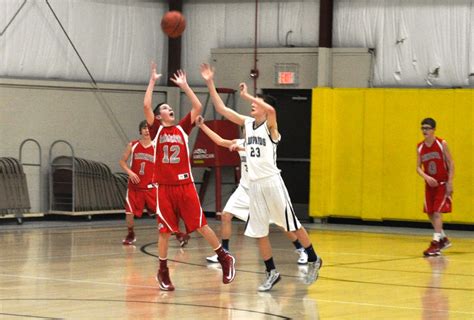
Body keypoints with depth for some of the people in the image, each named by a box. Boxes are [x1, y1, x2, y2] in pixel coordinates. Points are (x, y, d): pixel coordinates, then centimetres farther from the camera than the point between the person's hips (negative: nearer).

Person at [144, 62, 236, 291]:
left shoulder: (182, 129, 10)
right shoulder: (156, 130, 4)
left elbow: (198, 107, 3)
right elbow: (146, 106, -9)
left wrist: (184, 86, 8)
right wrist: (153, 81, -4)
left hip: (185, 185, 1)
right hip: (164, 187, -1)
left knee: (201, 225, 0)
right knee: (165, 230, 3)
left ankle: (225, 258, 13)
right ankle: (163, 271, 16)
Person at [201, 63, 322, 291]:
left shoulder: (270, 125, -7)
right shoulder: (247, 123, 10)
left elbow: (270, 109, -31)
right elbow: (221, 108, 9)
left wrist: (247, 96, -24)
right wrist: (210, 83, 2)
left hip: (271, 181, -6)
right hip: (254, 184, 6)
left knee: (292, 224, 1)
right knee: (258, 231, 6)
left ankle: (313, 260, 17)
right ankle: (272, 273, 15)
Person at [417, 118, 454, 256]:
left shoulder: (442, 144, -10)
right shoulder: (420, 147, 1)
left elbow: (451, 163, -8)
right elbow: (418, 167, 1)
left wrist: (450, 183, -14)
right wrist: (426, 177, -19)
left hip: (443, 184, -5)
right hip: (430, 184, 5)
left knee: (437, 212, -13)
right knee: (430, 214, 9)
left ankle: (435, 244, -14)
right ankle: (444, 239, 28)